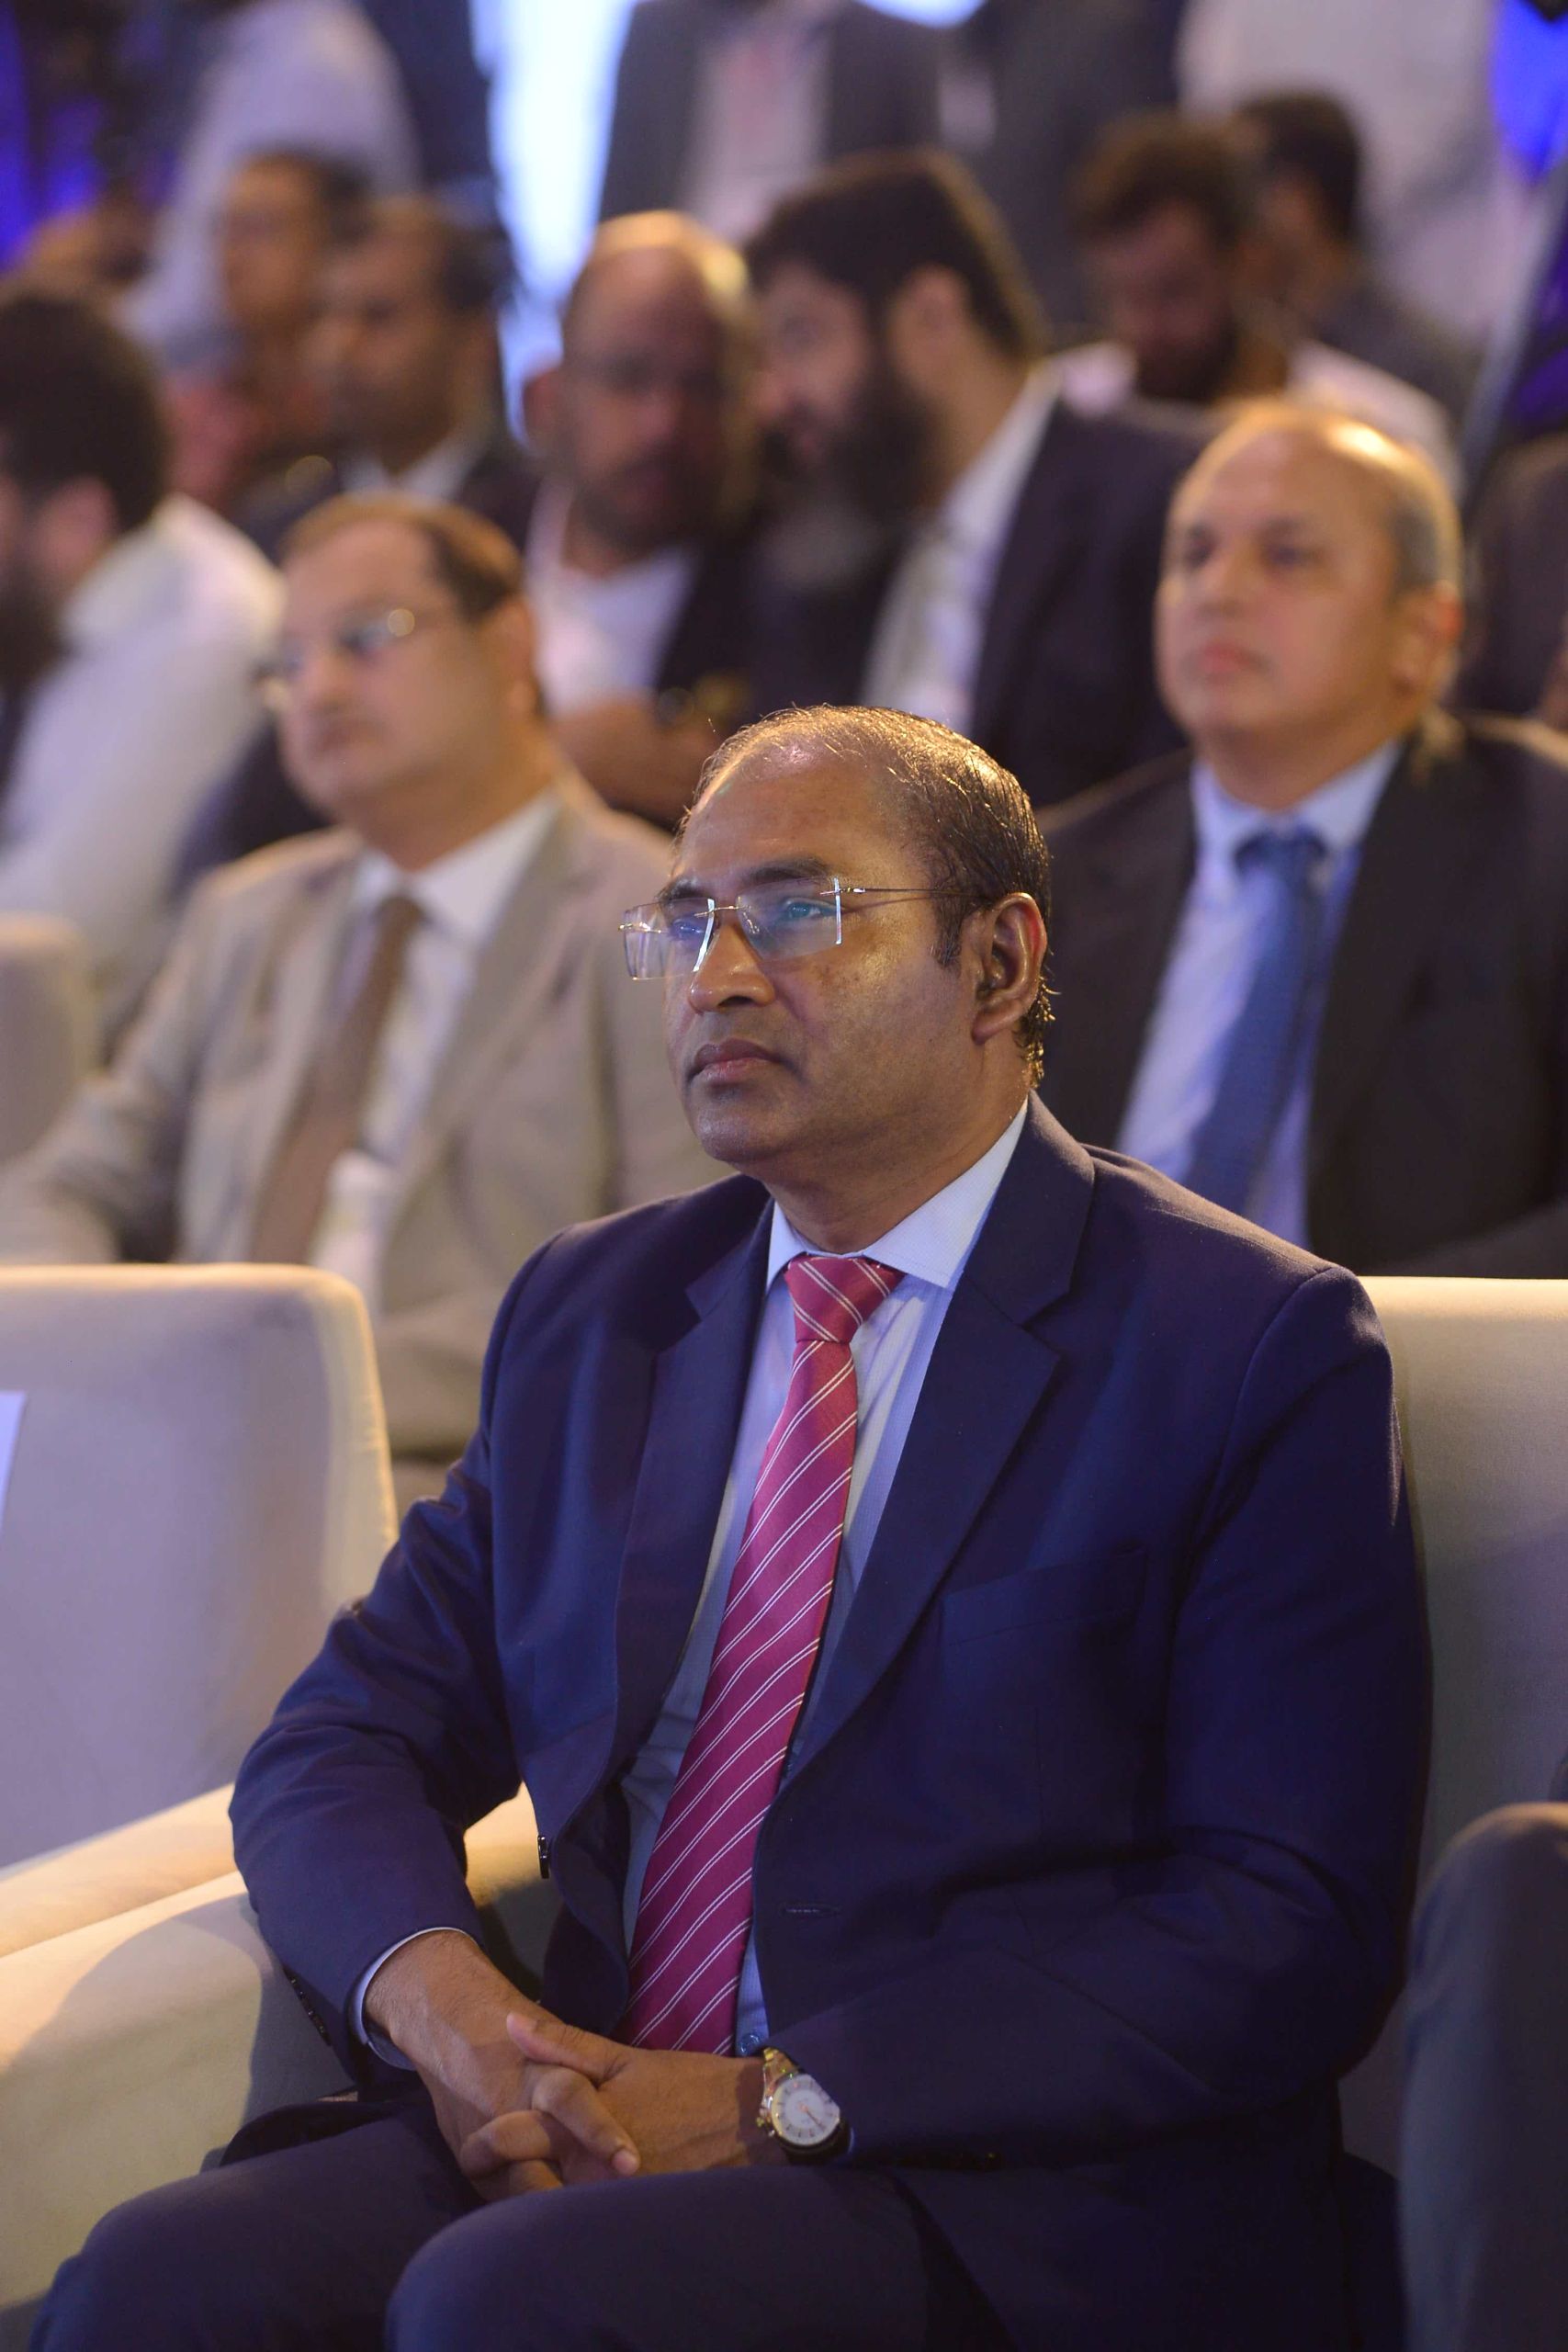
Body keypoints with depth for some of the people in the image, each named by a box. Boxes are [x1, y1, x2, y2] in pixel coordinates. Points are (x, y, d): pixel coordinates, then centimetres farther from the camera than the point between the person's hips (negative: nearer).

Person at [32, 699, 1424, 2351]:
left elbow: (1286, 1928, -9)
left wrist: (785, 2100, -16)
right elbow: (340, 1746, 16)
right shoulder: (588, 1314, 18)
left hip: (1015, 2211, -5)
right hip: (591, 2132, 5)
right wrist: (435, 1997, -8)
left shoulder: (1253, 1350, -2)